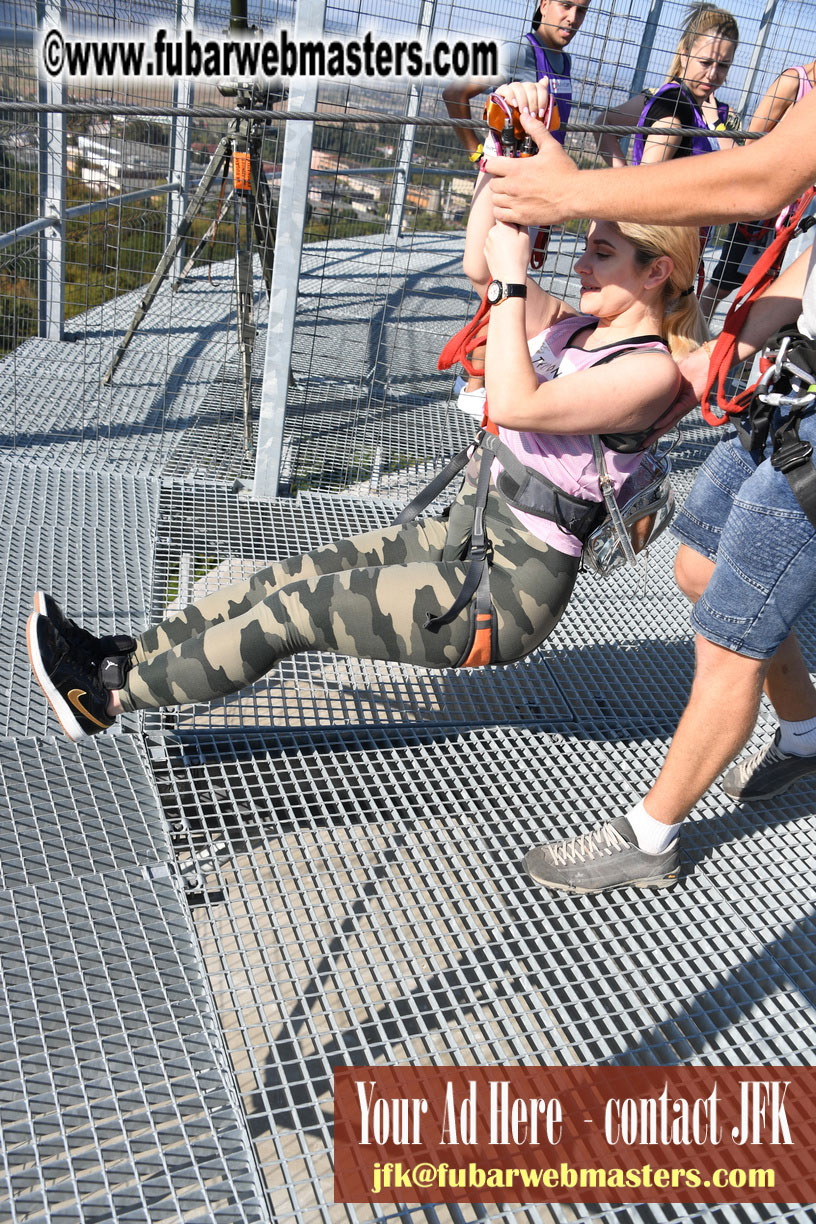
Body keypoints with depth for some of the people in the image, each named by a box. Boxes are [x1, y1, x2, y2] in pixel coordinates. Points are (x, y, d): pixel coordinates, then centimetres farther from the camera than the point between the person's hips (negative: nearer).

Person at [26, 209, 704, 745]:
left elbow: (513, 406, -29)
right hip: (461, 537, 8)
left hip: (508, 593, -8)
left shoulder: (651, 371, -17)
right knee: (297, 573, 1)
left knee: (296, 608, -10)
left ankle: (110, 698, 1)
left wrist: (512, 278, -24)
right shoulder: (572, 325, 8)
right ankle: (124, 655, 11)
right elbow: (484, 258, 5)